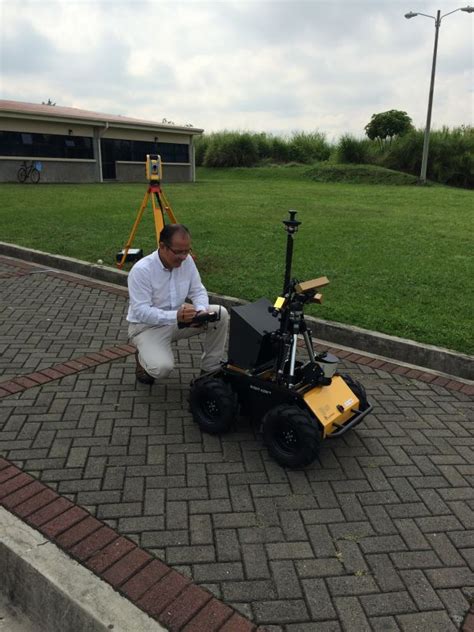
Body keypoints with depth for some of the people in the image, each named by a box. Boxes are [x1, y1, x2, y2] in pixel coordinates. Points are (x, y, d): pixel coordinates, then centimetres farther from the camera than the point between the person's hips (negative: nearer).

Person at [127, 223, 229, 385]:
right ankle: (143, 357, 7)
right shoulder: (141, 270, -26)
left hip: (179, 319, 6)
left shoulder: (187, 261, -8)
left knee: (220, 314, -13)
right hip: (147, 326, -5)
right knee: (161, 368, -32)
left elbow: (198, 291, -1)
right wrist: (176, 316, -42)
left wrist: (201, 312, -24)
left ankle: (210, 368, 1)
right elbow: (141, 311, -29)